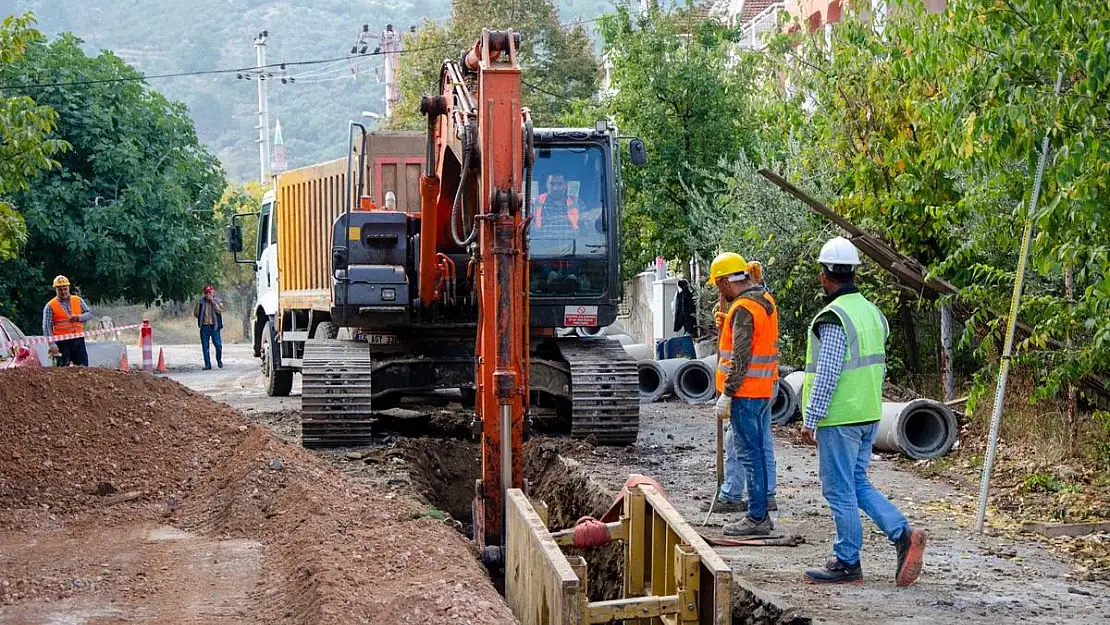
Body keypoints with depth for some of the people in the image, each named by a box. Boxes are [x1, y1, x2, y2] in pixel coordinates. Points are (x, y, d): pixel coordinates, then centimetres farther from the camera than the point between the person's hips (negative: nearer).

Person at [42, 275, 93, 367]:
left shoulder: (78, 300, 12)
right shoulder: (50, 306, 2)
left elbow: (89, 313, 8)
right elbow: (46, 327, -3)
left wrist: (79, 317, -14)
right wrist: (51, 344, -14)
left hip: (78, 340, 3)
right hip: (61, 342, -3)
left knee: (83, 366, -1)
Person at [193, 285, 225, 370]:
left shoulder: (217, 301, 5)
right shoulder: (201, 302, 8)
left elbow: (221, 310, -12)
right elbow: (195, 313, 15)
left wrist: (213, 302, -14)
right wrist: (201, 318, 4)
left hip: (214, 326, -2)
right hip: (204, 327, 2)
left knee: (218, 345, -7)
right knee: (205, 347, 1)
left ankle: (219, 360, 19)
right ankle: (208, 365, 7)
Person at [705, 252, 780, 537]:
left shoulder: (743, 308, -17)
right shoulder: (767, 301, 12)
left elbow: (741, 358, -21)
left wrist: (726, 394, -18)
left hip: (745, 393, -10)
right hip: (764, 391, 10)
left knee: (750, 453, -5)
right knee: (758, 452, 14)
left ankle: (756, 518, -1)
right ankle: (761, 515, 20)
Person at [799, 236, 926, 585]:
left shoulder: (833, 318, -17)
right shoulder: (872, 312, 10)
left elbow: (827, 373, -20)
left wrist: (810, 419, -16)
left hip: (839, 418, -9)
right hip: (869, 415, 9)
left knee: (840, 490, 1)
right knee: (857, 483, 17)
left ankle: (847, 563, 8)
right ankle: (903, 535, 4)